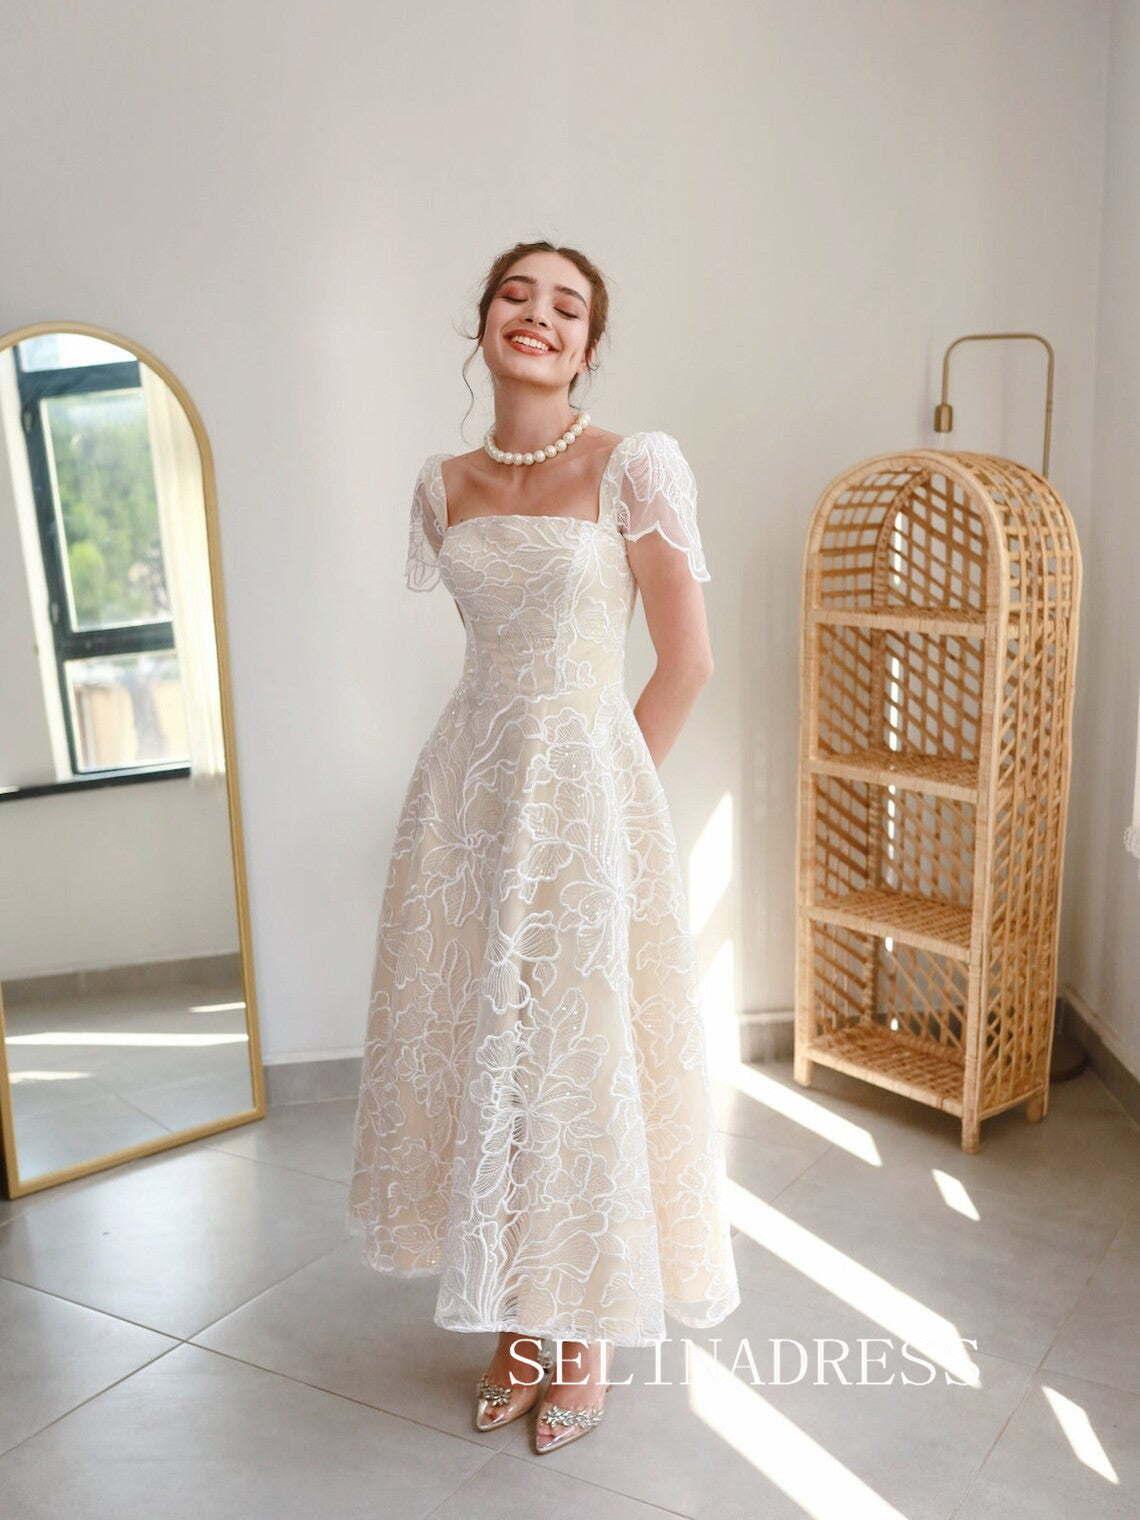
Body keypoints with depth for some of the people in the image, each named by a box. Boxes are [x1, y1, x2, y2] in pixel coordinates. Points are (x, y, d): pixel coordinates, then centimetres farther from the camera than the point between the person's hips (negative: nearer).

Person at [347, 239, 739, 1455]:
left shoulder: (635, 468, -7)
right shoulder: (444, 484, 8)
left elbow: (688, 660, -7)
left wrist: (606, 794, -4)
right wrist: (507, 775, 13)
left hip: (586, 785, -5)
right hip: (470, 785, 5)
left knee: (582, 1054, 4)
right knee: (476, 1044, 11)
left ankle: (586, 1333, 29)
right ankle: (516, 1321, 32)